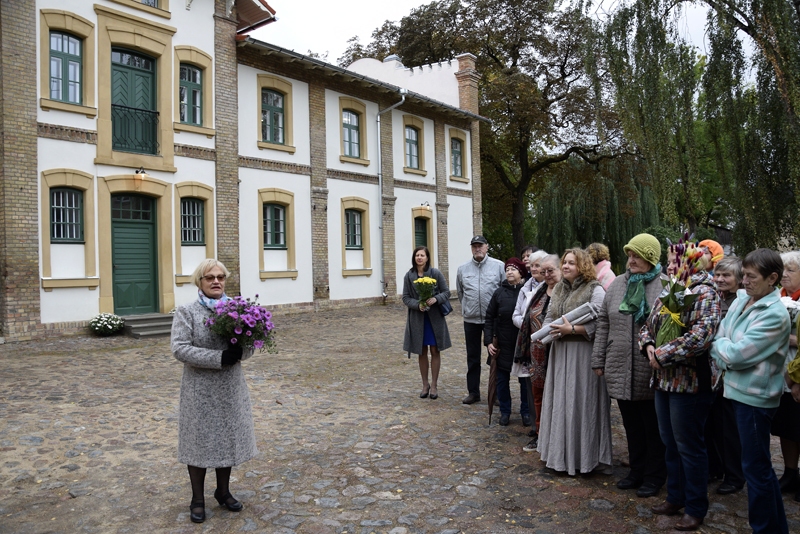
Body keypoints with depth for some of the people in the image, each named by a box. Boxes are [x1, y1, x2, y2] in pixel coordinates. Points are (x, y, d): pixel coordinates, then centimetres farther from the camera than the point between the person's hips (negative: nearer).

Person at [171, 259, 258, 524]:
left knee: (228, 438, 14)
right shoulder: (186, 312, -7)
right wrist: (219, 358, -24)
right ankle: (197, 499, 24)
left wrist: (240, 351, -19)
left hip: (231, 388, 4)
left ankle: (223, 491, 33)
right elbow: (179, 348, -17)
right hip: (200, 389, -3)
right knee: (200, 440, 6)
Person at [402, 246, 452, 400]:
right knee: (422, 352, 10)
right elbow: (405, 298, 0)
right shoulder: (409, 276, -1)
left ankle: (434, 385, 17)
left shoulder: (436, 273, -4)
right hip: (417, 318, 1)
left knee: (435, 351, 5)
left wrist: (436, 299, -21)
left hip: (435, 317, -1)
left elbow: (447, 292, -2)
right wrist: (418, 304, -18)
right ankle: (425, 385, 23)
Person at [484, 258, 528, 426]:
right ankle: (505, 411, 26)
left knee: (525, 379, 9)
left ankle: (526, 412, 26)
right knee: (502, 379, 9)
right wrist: (489, 341, -3)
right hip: (502, 344, 2)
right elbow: (490, 318, 3)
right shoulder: (499, 292, -1)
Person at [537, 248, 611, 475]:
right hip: (560, 352, 7)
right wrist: (547, 330, -5)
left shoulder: (595, 290, -8)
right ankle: (561, 453, 24)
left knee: (581, 402, -1)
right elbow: (549, 317, 16)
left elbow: (599, 324, -16)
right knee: (560, 402, 11)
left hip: (583, 354, -7)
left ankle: (583, 456, 12)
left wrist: (571, 329, -21)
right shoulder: (558, 289, 15)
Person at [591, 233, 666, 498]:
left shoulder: (665, 285, -8)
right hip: (620, 370, 5)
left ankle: (654, 476, 27)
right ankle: (637, 470, 33)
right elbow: (603, 324, 11)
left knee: (653, 426, 10)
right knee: (631, 424, 17)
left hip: (652, 373, -5)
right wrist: (598, 359, 10)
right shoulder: (618, 284, 8)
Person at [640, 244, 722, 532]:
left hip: (690, 382, -8)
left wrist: (663, 355, -19)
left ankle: (696, 509, 20)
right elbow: (647, 327, 18)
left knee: (689, 446, 4)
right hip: (663, 380, 8)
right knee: (670, 443, 17)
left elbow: (701, 336, -25)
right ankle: (675, 497, 33)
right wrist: (649, 346, -3)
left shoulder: (704, 293, -12)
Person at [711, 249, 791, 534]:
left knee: (755, 467, 4)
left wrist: (720, 344, -6)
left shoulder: (775, 315, -21)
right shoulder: (741, 300, 3)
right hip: (740, 389, 8)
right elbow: (719, 338, 9)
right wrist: (726, 360, -7)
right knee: (760, 463, 21)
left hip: (755, 396, -8)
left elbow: (735, 354, -23)